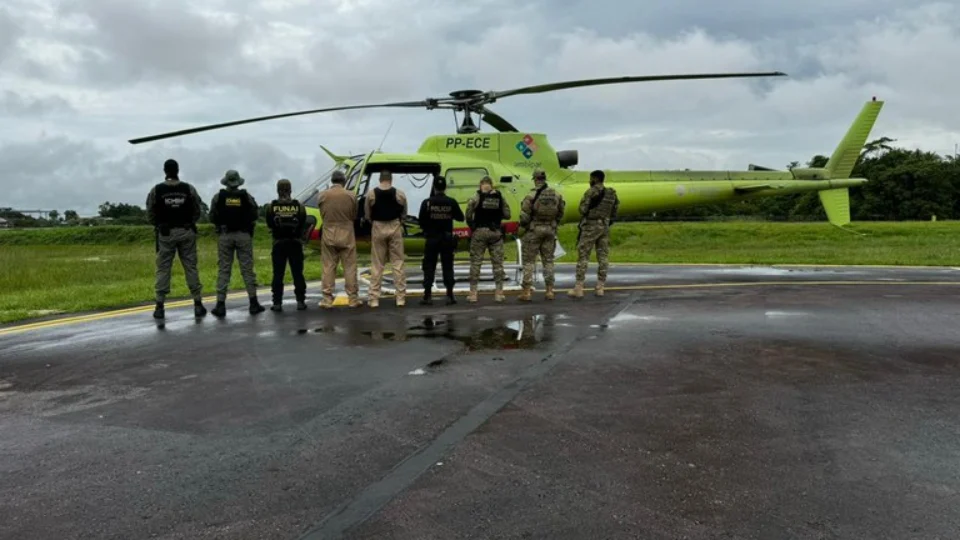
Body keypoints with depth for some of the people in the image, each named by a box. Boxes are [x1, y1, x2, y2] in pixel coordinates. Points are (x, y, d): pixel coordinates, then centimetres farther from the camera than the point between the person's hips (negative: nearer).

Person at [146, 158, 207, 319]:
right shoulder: (189, 189, -2)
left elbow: (150, 214, 1)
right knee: (191, 267, 5)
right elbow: (198, 212, 4)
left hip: (165, 233, -1)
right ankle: (198, 304, 5)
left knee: (163, 269, 5)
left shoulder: (156, 190, -4)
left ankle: (160, 306, 4)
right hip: (186, 232, 1)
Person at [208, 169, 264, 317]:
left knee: (224, 270, 4)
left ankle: (221, 305, 1)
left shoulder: (218, 197, -1)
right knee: (247, 269, 4)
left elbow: (212, 218, 0)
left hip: (225, 235, 0)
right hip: (243, 235, 0)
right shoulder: (246, 196, -2)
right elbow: (255, 215, 1)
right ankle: (253, 303, 4)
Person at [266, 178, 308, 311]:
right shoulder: (298, 205, -5)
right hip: (295, 243, 1)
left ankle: (277, 303, 4)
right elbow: (303, 224, -1)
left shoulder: (272, 206, -6)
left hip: (279, 243, -1)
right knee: (297, 273, 7)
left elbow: (269, 225, 3)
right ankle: (300, 301, 7)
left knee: (278, 274, 4)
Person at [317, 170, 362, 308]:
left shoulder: (323, 195, -3)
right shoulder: (351, 195, -6)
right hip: (346, 233, -1)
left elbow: (322, 214, 5)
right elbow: (354, 216, 4)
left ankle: (327, 298, 7)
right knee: (349, 266, 5)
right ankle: (353, 298, 7)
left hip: (328, 233, 1)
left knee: (328, 266, 6)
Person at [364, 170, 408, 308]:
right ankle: (401, 297, 6)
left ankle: (374, 298, 7)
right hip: (395, 228, 0)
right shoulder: (400, 194, -5)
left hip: (378, 228, 0)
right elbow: (404, 214, 4)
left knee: (376, 265, 7)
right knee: (398, 263, 6)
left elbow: (367, 215, 2)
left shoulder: (371, 194, -5)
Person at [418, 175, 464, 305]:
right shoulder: (451, 202, -6)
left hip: (432, 239, -1)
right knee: (448, 267, 7)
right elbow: (460, 217, 3)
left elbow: (421, 221, -5)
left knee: (429, 267, 5)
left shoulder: (427, 202, -9)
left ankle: (427, 296, 3)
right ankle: (450, 295, 5)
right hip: (447, 239, 1)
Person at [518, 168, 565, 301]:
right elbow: (560, 213, 7)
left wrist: (523, 225, 6)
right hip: (550, 230, 4)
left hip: (534, 230, -4)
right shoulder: (556, 194, 2)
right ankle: (549, 290, 10)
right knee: (548, 260, 12)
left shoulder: (531, 195, -13)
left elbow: (524, 215, -13)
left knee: (529, 260, 3)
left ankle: (527, 291, 0)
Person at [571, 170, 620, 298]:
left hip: (591, 226, -6)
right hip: (605, 226, 6)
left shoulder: (591, 191, -9)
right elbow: (614, 211, 13)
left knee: (583, 256, -4)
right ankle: (600, 288, 5)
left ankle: (578, 288, -7)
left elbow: (583, 209, -9)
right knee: (603, 257, 7)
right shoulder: (612, 193, 11)